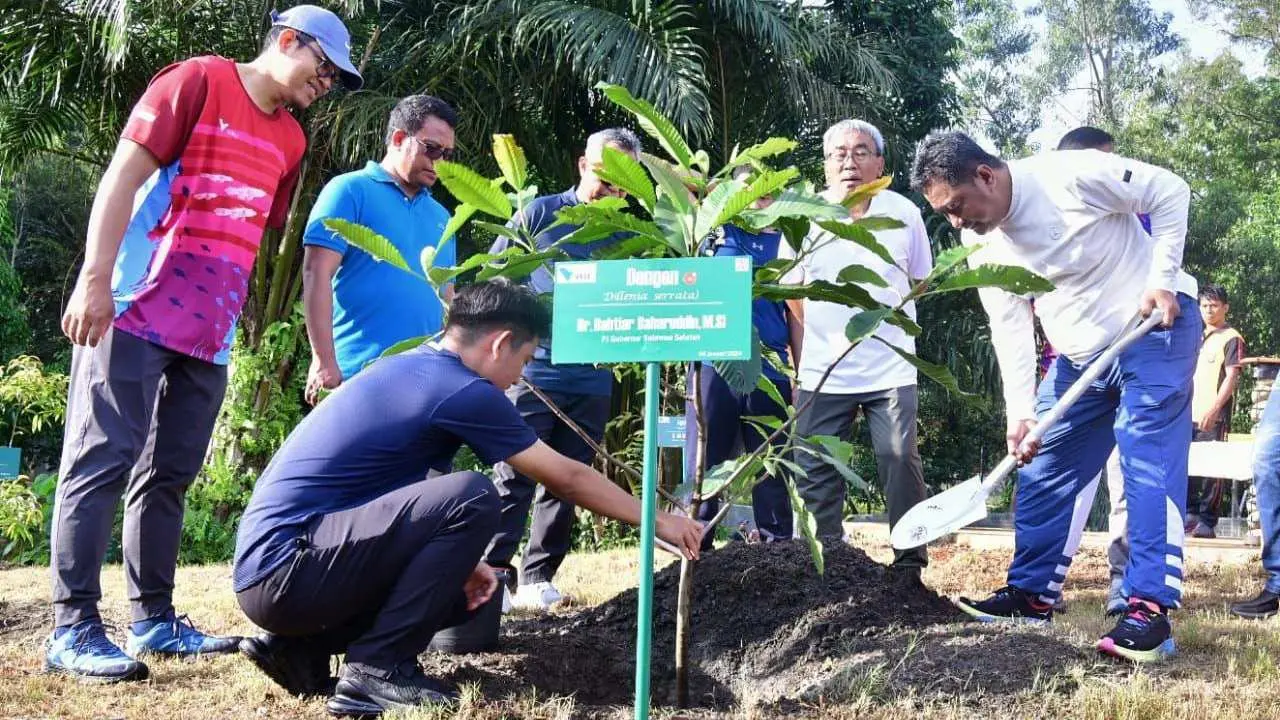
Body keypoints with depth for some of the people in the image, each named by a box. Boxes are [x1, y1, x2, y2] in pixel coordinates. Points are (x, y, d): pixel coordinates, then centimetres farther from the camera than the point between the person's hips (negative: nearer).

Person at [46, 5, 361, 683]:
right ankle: (72, 628, -6)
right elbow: (122, 176, -10)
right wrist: (95, 278, -18)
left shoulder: (290, 140, 16)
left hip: (210, 333, 7)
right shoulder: (198, 81, -4)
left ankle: (153, 619, 16)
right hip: (135, 314, -7)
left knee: (170, 474, 10)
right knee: (103, 461, -7)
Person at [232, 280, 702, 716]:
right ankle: (378, 668, -13)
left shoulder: (407, 368, 15)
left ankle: (302, 647, 12)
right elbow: (568, 479, -3)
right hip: (287, 570, -10)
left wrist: (457, 562, 14)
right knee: (473, 498, -20)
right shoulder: (462, 392, -12)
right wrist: (657, 520, 10)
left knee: (466, 592, 18)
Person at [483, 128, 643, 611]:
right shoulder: (539, 214, 0)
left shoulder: (627, 234, 10)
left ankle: (538, 578, 16)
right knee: (514, 479, -6)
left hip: (592, 378, 4)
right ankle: (493, 574, -3)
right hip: (532, 371, -4)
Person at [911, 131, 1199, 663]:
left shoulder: (1072, 175, -24)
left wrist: (1163, 279, -18)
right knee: (1045, 471, 6)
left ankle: (1151, 610, -14)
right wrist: (1020, 412, -15)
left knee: (1149, 465, -14)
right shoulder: (981, 242, -5)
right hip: (1078, 355, 7)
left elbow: (1170, 192, -13)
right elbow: (1010, 327, -5)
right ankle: (1031, 595, 15)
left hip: (1155, 327, -7)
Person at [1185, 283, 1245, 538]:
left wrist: (1213, 409, -21)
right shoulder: (1200, 338, 20)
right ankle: (1191, 514, 16)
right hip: (1190, 414, 7)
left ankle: (1207, 522, -2)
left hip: (1213, 416, -7)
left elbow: (1231, 377, -11)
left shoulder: (1231, 338, -2)